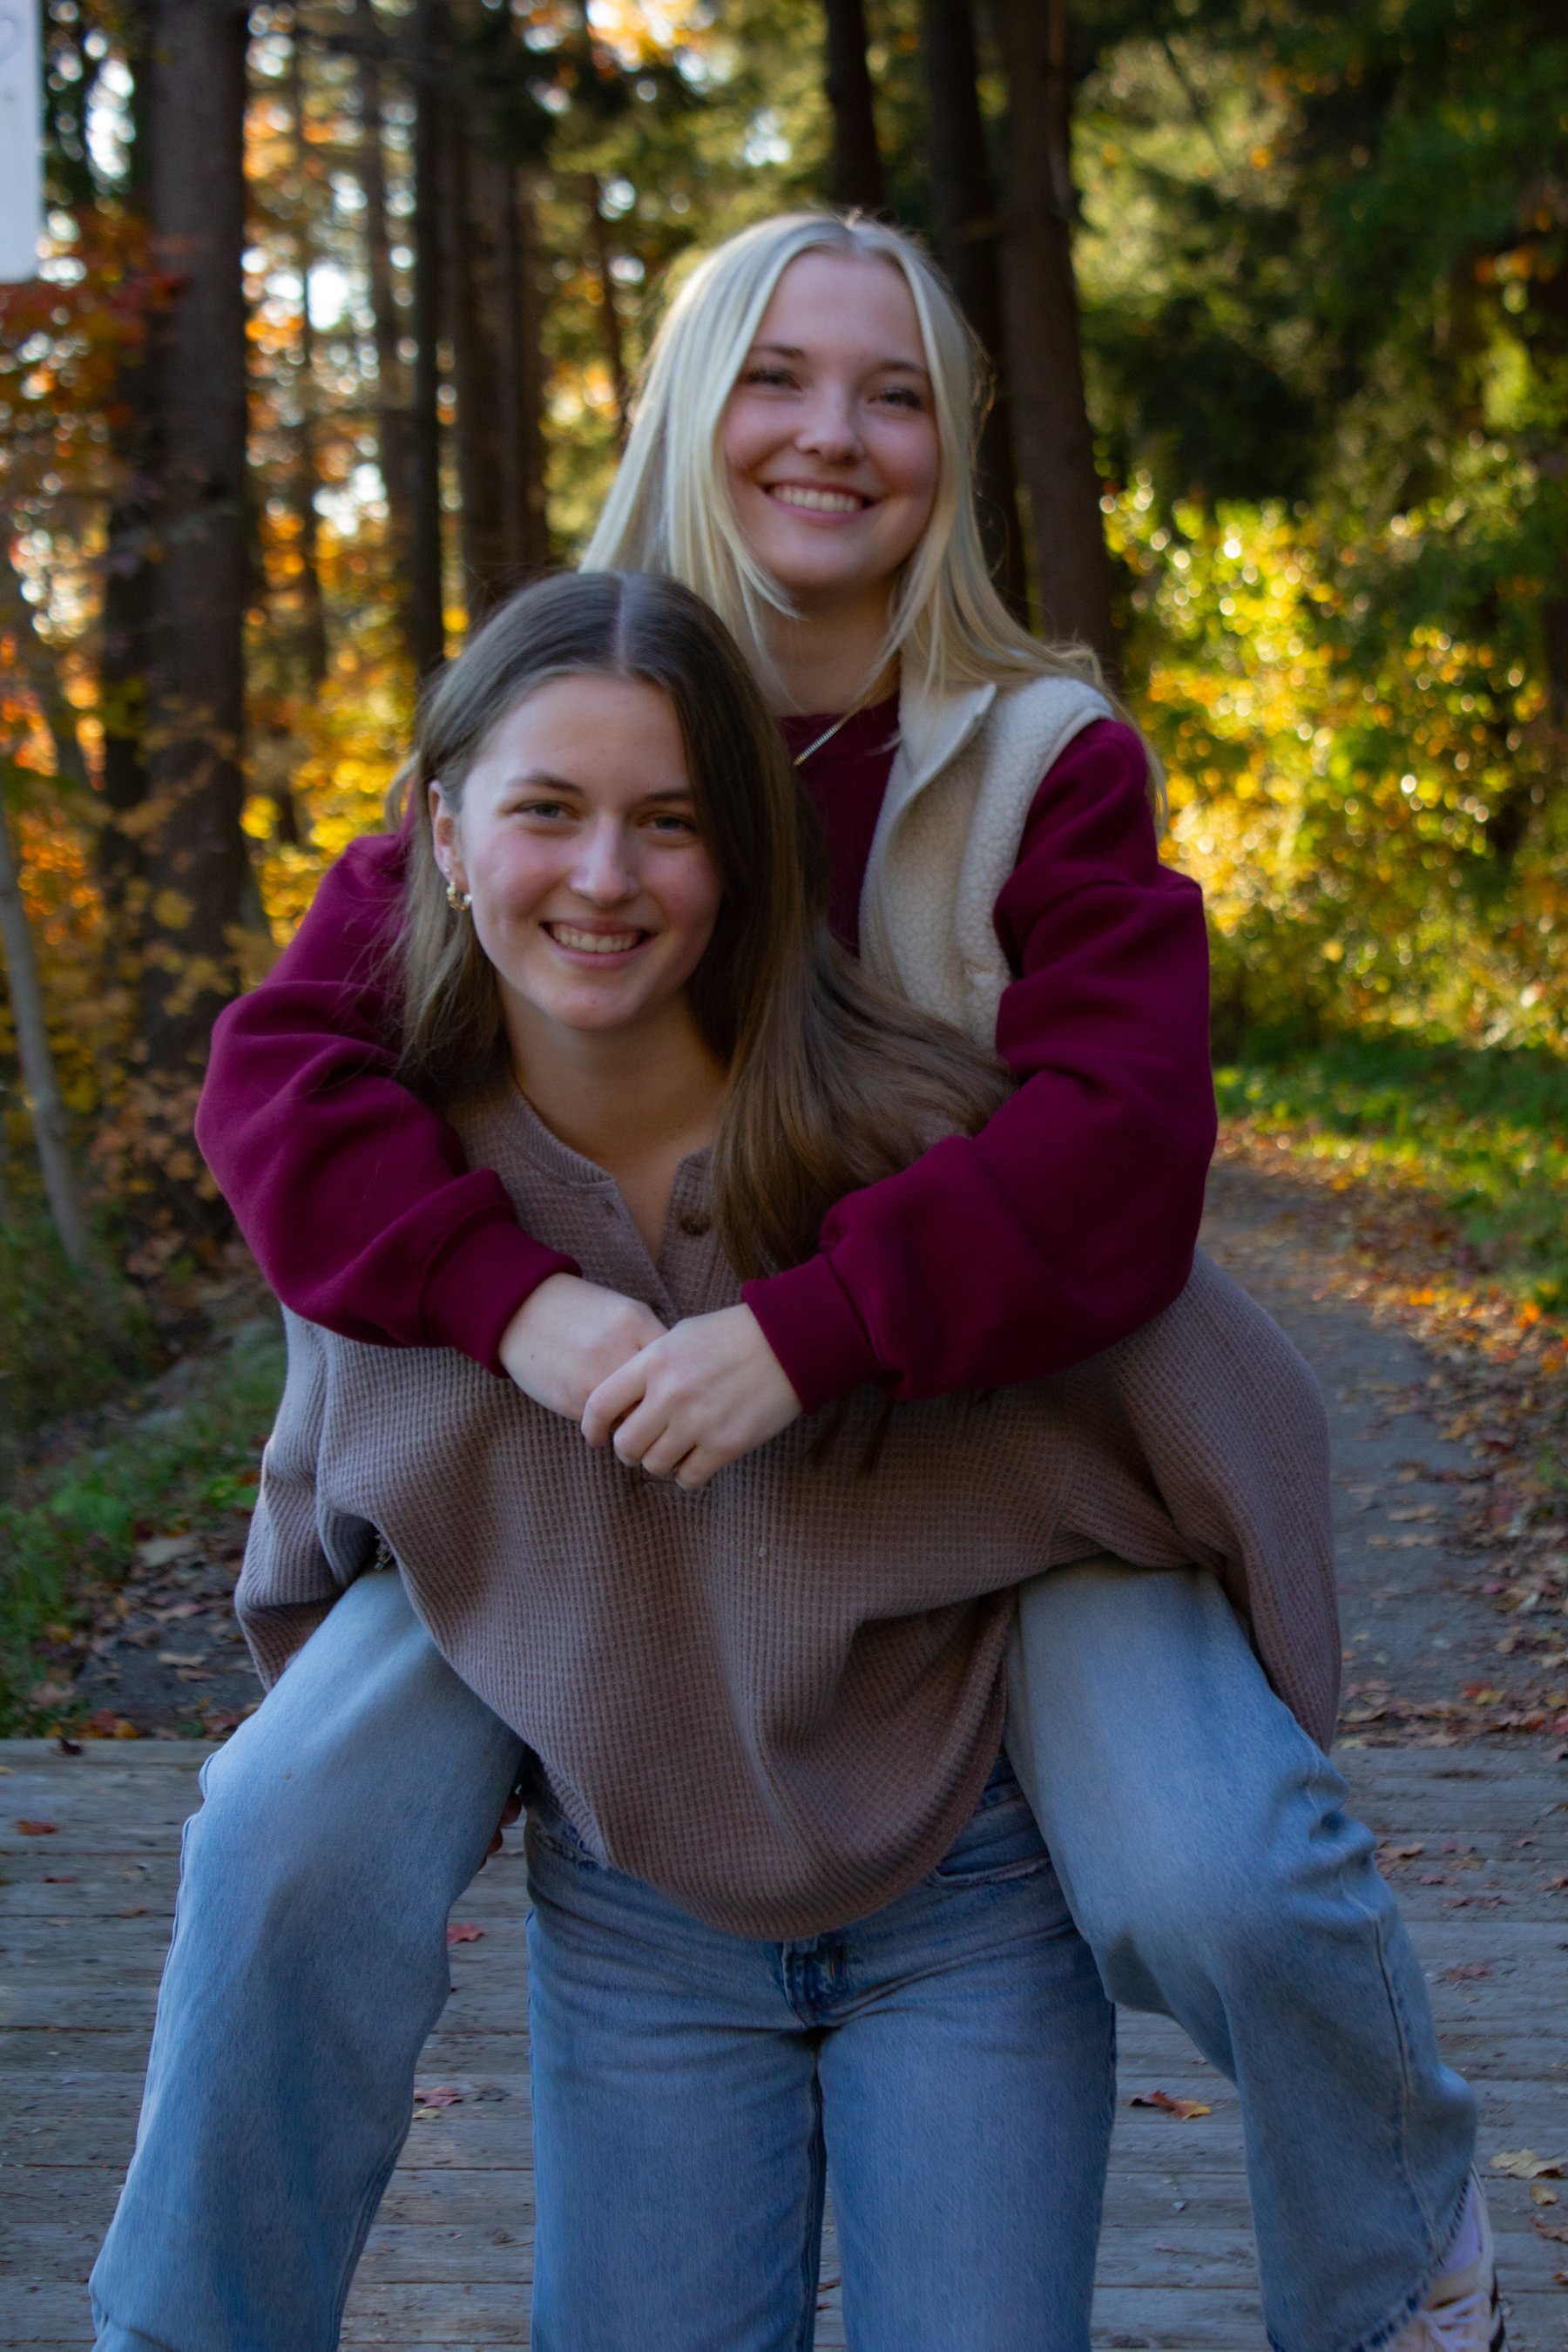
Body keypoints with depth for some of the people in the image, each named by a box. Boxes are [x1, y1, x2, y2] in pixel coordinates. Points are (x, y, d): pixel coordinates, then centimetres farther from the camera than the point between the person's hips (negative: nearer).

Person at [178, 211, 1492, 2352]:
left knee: (1206, 1876, -23)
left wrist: (804, 1334, -36)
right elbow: (284, 1064, -12)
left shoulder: (1044, 761, -7)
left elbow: (1121, 1137, -22)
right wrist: (510, 1293, -31)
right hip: (642, 1425, 3)